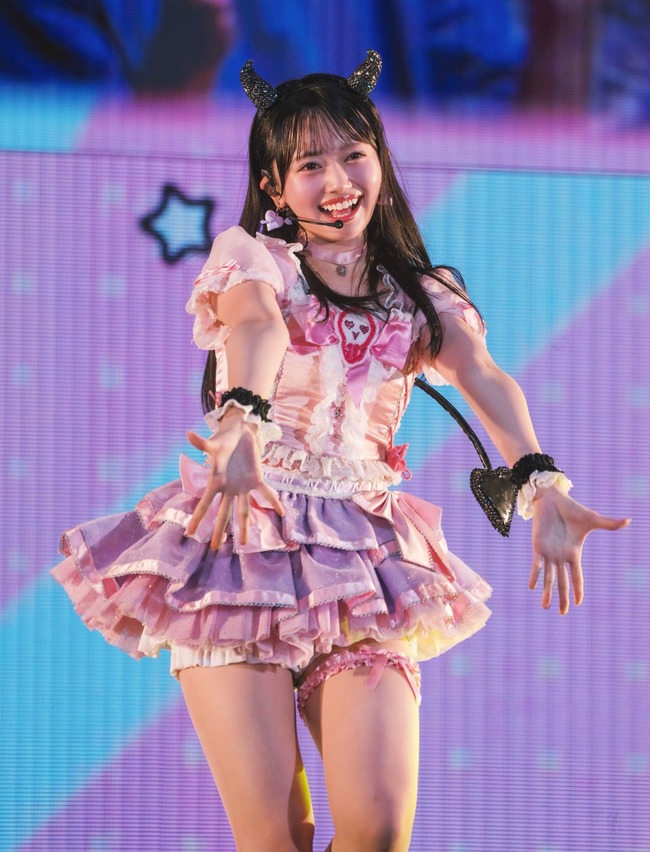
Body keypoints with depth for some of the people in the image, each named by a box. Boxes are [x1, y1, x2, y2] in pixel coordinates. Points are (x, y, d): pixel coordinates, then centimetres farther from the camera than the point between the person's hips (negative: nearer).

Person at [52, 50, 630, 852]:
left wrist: (542, 485, -26)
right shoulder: (249, 255, 5)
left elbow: (486, 381, -6)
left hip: (363, 567, 3)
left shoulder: (418, 297, 14)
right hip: (240, 543, -2)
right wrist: (241, 419, -42)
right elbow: (258, 327, -19)